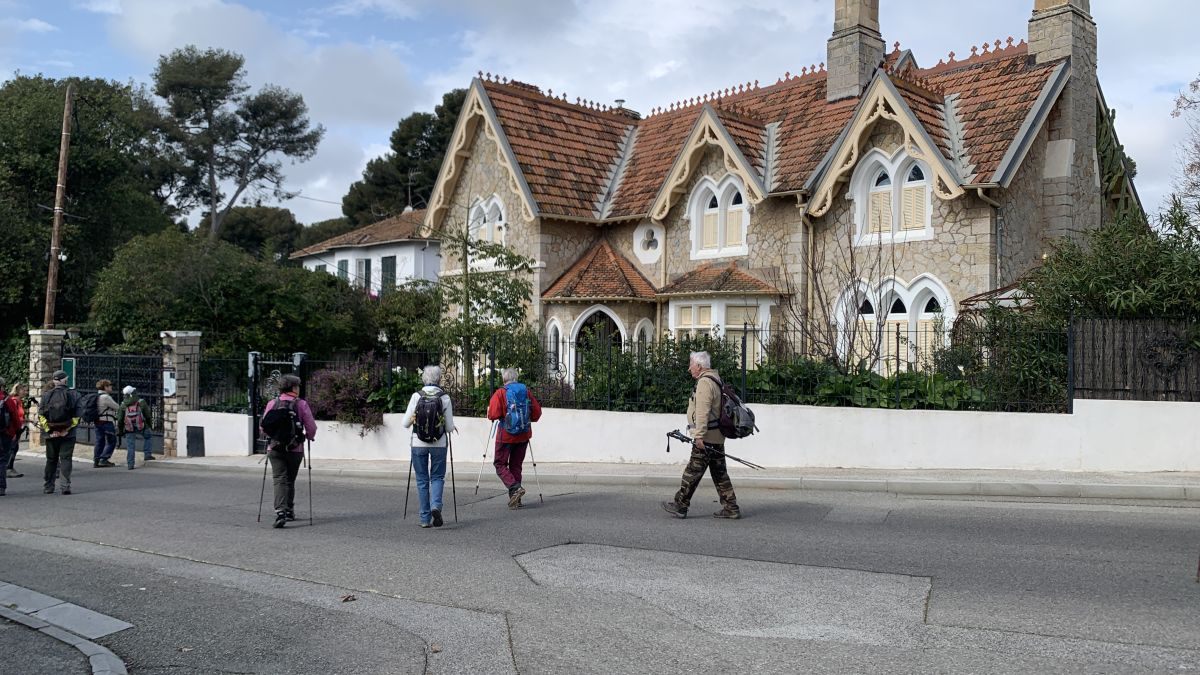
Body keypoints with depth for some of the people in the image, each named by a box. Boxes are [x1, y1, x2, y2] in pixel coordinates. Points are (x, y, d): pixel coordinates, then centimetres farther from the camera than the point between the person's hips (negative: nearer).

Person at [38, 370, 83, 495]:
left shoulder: (46, 396, 1)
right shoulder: (74, 395, -3)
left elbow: (41, 416, -4)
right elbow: (77, 415, -9)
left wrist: (49, 430, -4)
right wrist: (67, 429, -5)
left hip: (51, 434, 2)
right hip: (68, 434, -2)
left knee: (51, 460, 14)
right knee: (66, 459, 1)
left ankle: (48, 487, 20)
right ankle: (66, 486, -9)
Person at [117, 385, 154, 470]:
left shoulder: (123, 405, -1)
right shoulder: (141, 402, -4)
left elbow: (120, 419, 2)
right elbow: (148, 415, 2)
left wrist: (120, 430, 13)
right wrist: (149, 425, 18)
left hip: (129, 429, 1)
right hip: (141, 427, -1)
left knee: (130, 447, 6)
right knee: (147, 437, 26)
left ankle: (130, 464, 5)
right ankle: (147, 454, 16)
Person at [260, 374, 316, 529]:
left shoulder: (272, 404, 2)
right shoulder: (301, 404, -3)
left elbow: (263, 427, 4)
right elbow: (311, 427, -5)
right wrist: (309, 437, 16)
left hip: (275, 448, 0)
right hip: (295, 449, 0)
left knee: (279, 480, -3)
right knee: (290, 480, 16)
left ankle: (280, 511, -20)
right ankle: (289, 511, 26)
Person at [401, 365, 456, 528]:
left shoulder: (416, 396, -6)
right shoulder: (445, 398, -7)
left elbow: (406, 424, -3)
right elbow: (450, 428, -4)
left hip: (419, 443, 0)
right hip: (439, 443, 0)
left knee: (422, 479, 11)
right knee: (437, 477, 14)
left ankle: (425, 519, 11)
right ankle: (436, 506, -12)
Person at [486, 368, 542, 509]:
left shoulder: (501, 393, -9)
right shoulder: (526, 391, 3)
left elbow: (493, 415, -15)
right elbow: (537, 412, 6)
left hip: (506, 435, -4)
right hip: (524, 435, 5)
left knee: (500, 463, 5)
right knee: (516, 465, 13)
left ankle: (515, 488, -17)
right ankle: (515, 499, 12)